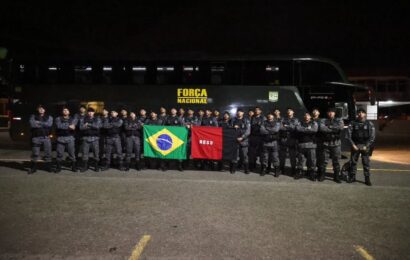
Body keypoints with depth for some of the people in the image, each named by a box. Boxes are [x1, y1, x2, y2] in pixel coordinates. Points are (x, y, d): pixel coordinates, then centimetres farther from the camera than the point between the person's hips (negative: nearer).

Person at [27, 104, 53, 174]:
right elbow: (32, 124, -9)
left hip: (46, 137, 1)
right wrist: (44, 124, -6)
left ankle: (49, 167, 15)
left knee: (48, 153, 3)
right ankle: (33, 168, 11)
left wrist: (38, 123, -5)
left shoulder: (49, 117, 9)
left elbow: (49, 124, -9)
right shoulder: (33, 116, 8)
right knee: (35, 153, 2)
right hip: (36, 137, 0)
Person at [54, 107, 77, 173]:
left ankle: (74, 167, 12)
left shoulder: (73, 119, 12)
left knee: (72, 154, 1)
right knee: (59, 154, 1)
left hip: (70, 138, 0)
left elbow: (73, 126, -9)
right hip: (60, 138, 0)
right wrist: (68, 126, -13)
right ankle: (58, 167, 12)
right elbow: (59, 126, -10)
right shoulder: (58, 119, 11)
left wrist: (63, 126, -17)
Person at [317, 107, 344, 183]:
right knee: (323, 161, 5)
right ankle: (321, 176, 18)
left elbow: (341, 127, -15)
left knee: (336, 161, 4)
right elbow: (322, 128, -16)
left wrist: (329, 127, -11)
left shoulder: (339, 120, 7)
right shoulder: (323, 121, 4)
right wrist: (334, 130, -12)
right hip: (325, 143, 0)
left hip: (336, 144, 0)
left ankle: (337, 177, 14)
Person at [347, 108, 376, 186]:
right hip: (355, 145, 1)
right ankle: (352, 177, 18)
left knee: (366, 163, 0)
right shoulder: (353, 123, 2)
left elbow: (372, 136, -2)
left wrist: (366, 146, -9)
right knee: (353, 162, 6)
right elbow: (349, 134, 1)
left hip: (365, 146, -1)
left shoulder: (370, 124, 1)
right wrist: (353, 144, -7)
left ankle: (367, 179, 7)